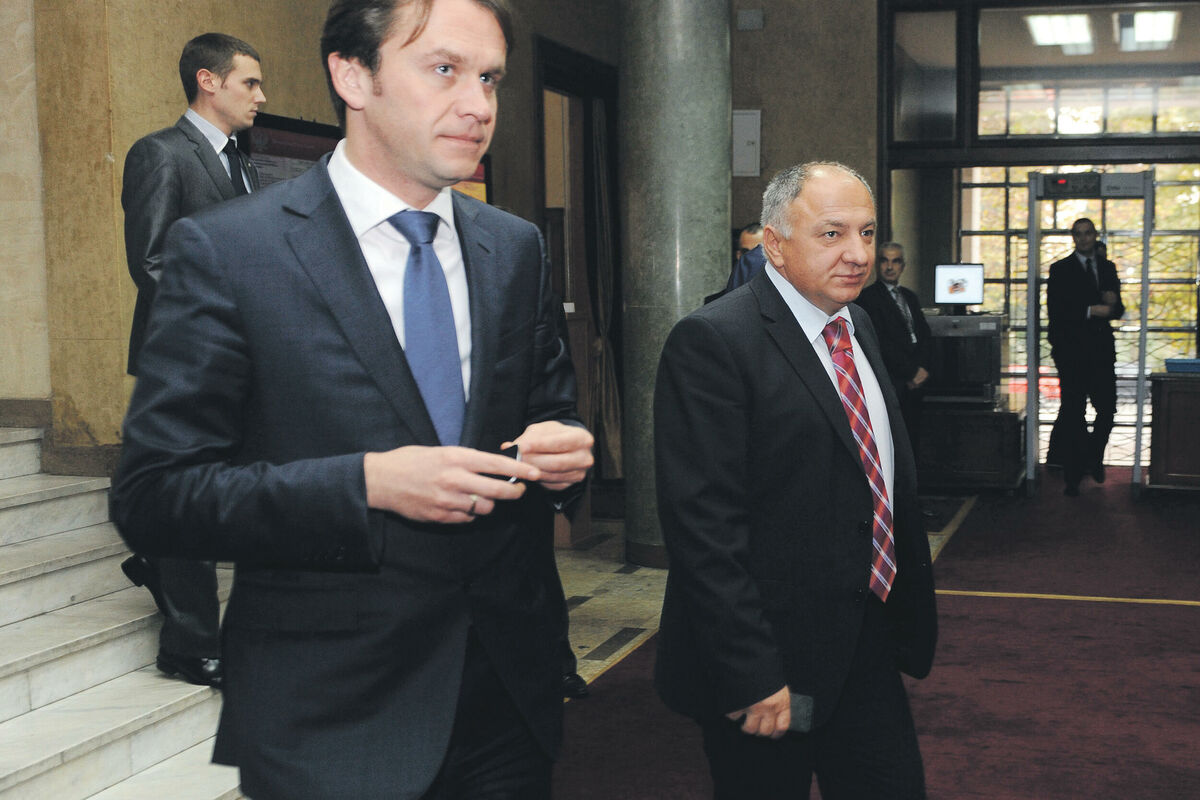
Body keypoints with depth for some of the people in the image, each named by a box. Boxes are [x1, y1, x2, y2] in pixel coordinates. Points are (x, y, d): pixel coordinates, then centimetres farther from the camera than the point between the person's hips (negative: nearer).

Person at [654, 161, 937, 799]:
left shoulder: (858, 327, 11)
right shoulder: (711, 342, -16)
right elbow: (704, 526, -21)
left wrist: (907, 615, 17)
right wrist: (751, 676, -23)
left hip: (869, 653, 8)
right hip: (771, 666, -7)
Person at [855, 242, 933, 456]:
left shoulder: (910, 297, 20)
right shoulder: (868, 297, -4)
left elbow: (925, 334, 15)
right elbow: (881, 343, -11)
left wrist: (922, 369, -2)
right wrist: (911, 372, -10)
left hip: (914, 382, 7)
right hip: (892, 383, -7)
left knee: (913, 444, 5)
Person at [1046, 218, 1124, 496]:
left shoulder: (1108, 268, 15)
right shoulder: (1061, 269, 1)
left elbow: (1118, 310, 15)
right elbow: (1055, 310, -9)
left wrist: (1113, 303, -8)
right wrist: (1091, 311, -15)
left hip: (1102, 350, 4)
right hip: (1072, 351, -4)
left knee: (1107, 410, 1)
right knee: (1073, 414, -1)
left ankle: (1094, 458, 27)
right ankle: (1073, 477, 5)